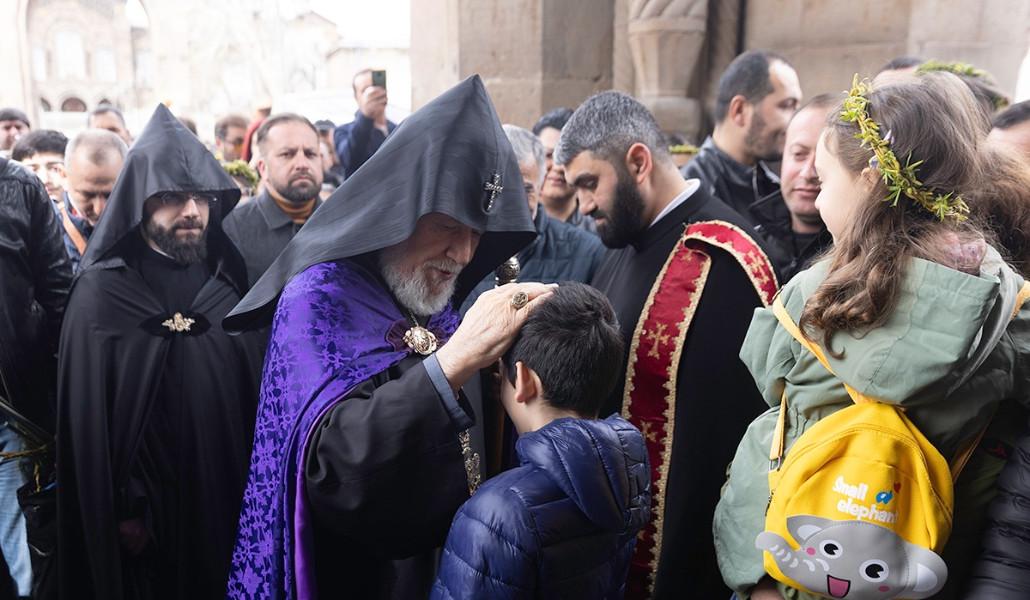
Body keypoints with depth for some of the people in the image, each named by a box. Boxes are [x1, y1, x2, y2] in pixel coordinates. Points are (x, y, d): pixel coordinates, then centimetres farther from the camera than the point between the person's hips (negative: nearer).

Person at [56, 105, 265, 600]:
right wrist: (117, 512, -6)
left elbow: (259, 391, 2)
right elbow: (87, 419, -6)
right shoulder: (101, 293, -7)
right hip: (146, 507, -2)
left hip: (231, 497, 3)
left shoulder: (232, 279, 1)